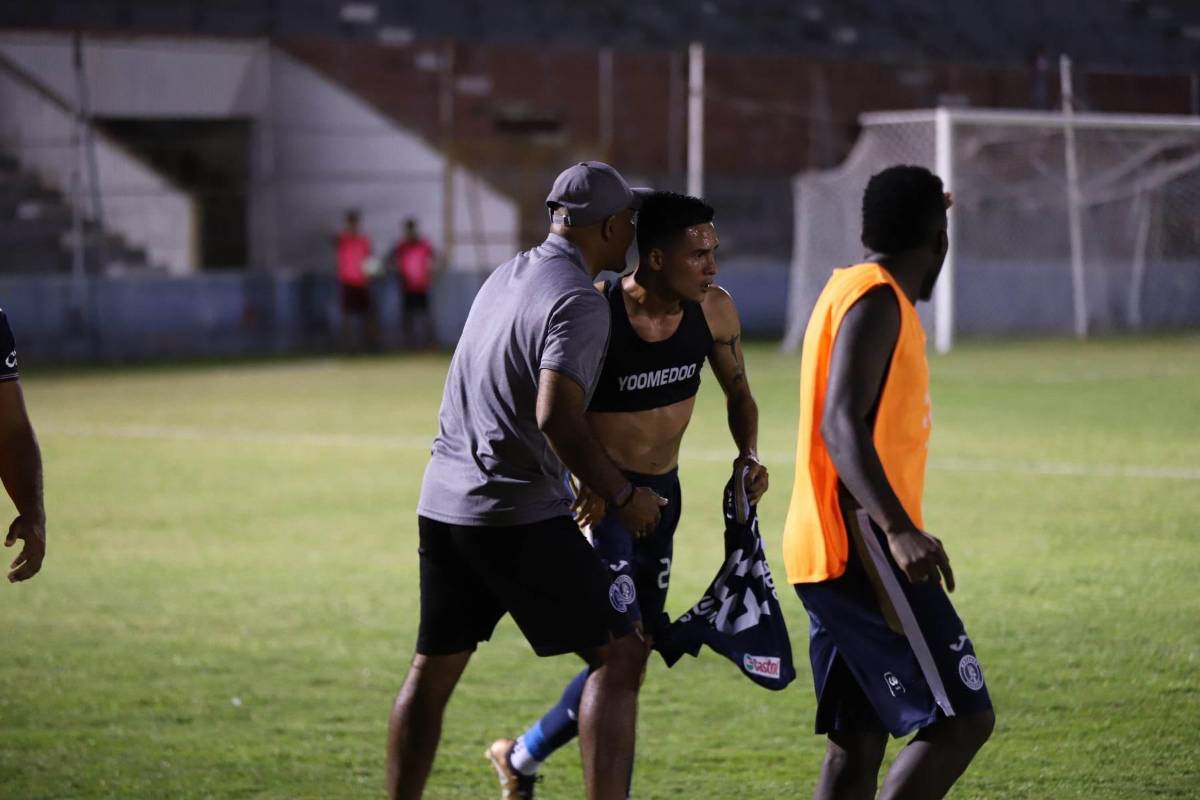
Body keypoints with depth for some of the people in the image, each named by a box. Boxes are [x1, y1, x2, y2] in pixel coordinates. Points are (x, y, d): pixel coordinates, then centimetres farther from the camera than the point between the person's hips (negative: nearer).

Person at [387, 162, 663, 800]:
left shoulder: (506, 276, 14)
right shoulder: (578, 303, -13)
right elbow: (556, 417, -24)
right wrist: (621, 494, -13)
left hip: (443, 502, 9)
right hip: (518, 513, -9)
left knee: (432, 672, 16)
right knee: (617, 654, -3)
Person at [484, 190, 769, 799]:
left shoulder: (714, 311, -8)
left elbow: (738, 393, 9)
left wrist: (748, 455, -9)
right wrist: (582, 482, -30)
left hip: (661, 494, 7)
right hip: (600, 497, -7)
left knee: (636, 655, 11)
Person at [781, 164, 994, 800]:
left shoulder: (850, 289, 17)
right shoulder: (876, 300, -12)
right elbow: (841, 424, -26)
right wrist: (899, 529, -34)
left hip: (829, 555, 10)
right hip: (862, 549, -10)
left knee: (858, 741, 9)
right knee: (961, 719, -11)